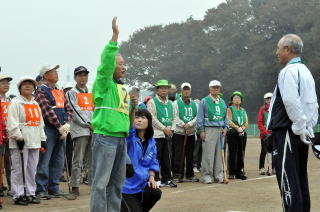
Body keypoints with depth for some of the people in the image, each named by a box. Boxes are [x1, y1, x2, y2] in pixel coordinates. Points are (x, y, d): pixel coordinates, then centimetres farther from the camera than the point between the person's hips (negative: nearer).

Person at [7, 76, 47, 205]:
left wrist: (42, 139, 16)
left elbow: (40, 123, 22)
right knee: (19, 170, -5)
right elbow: (12, 123, -11)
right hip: (20, 143, -7)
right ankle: (18, 196, 0)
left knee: (32, 170, 10)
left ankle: (30, 194, 17)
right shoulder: (15, 103, -3)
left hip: (34, 142, 7)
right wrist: (18, 137, -17)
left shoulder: (36, 104, 20)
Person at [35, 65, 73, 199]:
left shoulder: (60, 92, 19)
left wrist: (66, 124, -3)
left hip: (62, 131, 7)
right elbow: (47, 110, -14)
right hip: (48, 129, -7)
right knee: (44, 162, -7)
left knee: (58, 161, 9)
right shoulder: (41, 91, -4)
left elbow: (69, 109, 15)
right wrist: (60, 127, -16)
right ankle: (41, 189, -3)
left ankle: (54, 188, 16)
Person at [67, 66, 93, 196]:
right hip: (79, 130, -6)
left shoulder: (90, 94, 21)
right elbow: (76, 112, -7)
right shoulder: (72, 93, 2)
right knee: (78, 160, -7)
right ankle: (75, 187, -4)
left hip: (92, 130, 6)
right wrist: (89, 124, -11)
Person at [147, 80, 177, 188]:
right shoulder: (152, 102, -3)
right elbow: (152, 118, -11)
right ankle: (156, 179, 2)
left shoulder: (170, 103, 17)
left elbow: (174, 118, 20)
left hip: (168, 134, 6)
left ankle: (167, 179, 12)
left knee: (167, 157, 7)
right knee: (156, 157, -4)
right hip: (156, 133, -5)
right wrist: (164, 128, -13)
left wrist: (171, 128, 4)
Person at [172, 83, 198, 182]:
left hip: (191, 133, 4)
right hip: (179, 133, -4)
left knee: (190, 155, 9)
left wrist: (189, 124, -14)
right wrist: (184, 125, -17)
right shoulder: (176, 103, 0)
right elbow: (176, 117, -8)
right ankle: (177, 175, -3)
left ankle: (190, 175, 16)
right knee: (179, 155, -7)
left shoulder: (194, 104, 12)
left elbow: (197, 117, 2)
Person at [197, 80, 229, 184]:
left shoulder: (222, 102, 17)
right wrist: (201, 131, -8)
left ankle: (218, 175, 12)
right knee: (208, 154, -7)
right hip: (209, 129, -5)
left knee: (219, 153, 6)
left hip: (220, 130, 5)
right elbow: (200, 117, -2)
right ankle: (206, 175, -1)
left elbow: (225, 116, 22)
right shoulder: (204, 101, 0)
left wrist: (225, 127, 8)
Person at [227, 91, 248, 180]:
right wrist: (237, 128, -19)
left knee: (241, 153, 5)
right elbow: (229, 122, -10)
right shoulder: (230, 109, 2)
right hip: (232, 133, -5)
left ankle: (240, 171, 11)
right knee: (233, 153, -5)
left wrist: (242, 128, -10)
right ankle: (232, 173, -3)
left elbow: (246, 122, 10)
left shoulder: (243, 110, 18)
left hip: (242, 133, 5)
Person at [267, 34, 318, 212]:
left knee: (288, 182, -6)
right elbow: (313, 104, 17)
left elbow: (292, 103, -21)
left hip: (287, 132, -9)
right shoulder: (306, 71, 16)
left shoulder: (288, 71, -12)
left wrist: (301, 128, -15)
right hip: (303, 136, 9)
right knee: (300, 179, 13)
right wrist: (309, 127, 13)